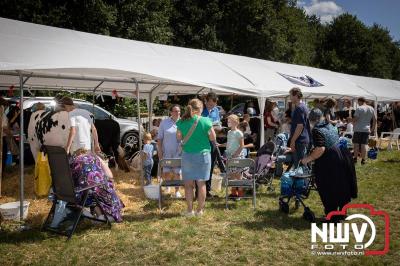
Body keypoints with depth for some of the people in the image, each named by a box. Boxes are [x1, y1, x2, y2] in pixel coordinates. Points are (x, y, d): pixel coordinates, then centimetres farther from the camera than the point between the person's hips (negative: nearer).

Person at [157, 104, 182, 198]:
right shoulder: (164, 122, -1)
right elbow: (159, 138, 2)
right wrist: (159, 150, -3)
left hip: (179, 152, -1)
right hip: (167, 152, 1)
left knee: (177, 173, 4)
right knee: (166, 173, 5)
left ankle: (177, 191, 19)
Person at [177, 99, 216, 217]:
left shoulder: (182, 122, -3)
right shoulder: (205, 121, -11)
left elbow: (179, 137, 8)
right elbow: (213, 138, -4)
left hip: (187, 155, 1)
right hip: (203, 154, -1)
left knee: (188, 184, 10)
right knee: (201, 183, 9)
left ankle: (190, 210, 14)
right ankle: (200, 210, 15)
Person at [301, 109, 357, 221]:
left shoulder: (317, 130, -15)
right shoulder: (330, 125, 10)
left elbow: (320, 149, -25)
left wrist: (308, 159, -15)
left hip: (329, 163, -8)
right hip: (342, 157, 9)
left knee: (328, 191, 5)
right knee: (341, 186, 19)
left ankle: (332, 216, 14)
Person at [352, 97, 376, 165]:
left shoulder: (359, 108, -9)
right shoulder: (371, 109, 9)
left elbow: (355, 119, -14)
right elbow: (375, 119, 13)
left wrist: (353, 126, 1)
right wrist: (373, 128, 19)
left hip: (358, 129, -4)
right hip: (367, 130, 4)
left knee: (356, 144, 5)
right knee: (364, 145, 6)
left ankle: (355, 159, 9)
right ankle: (363, 160, 7)